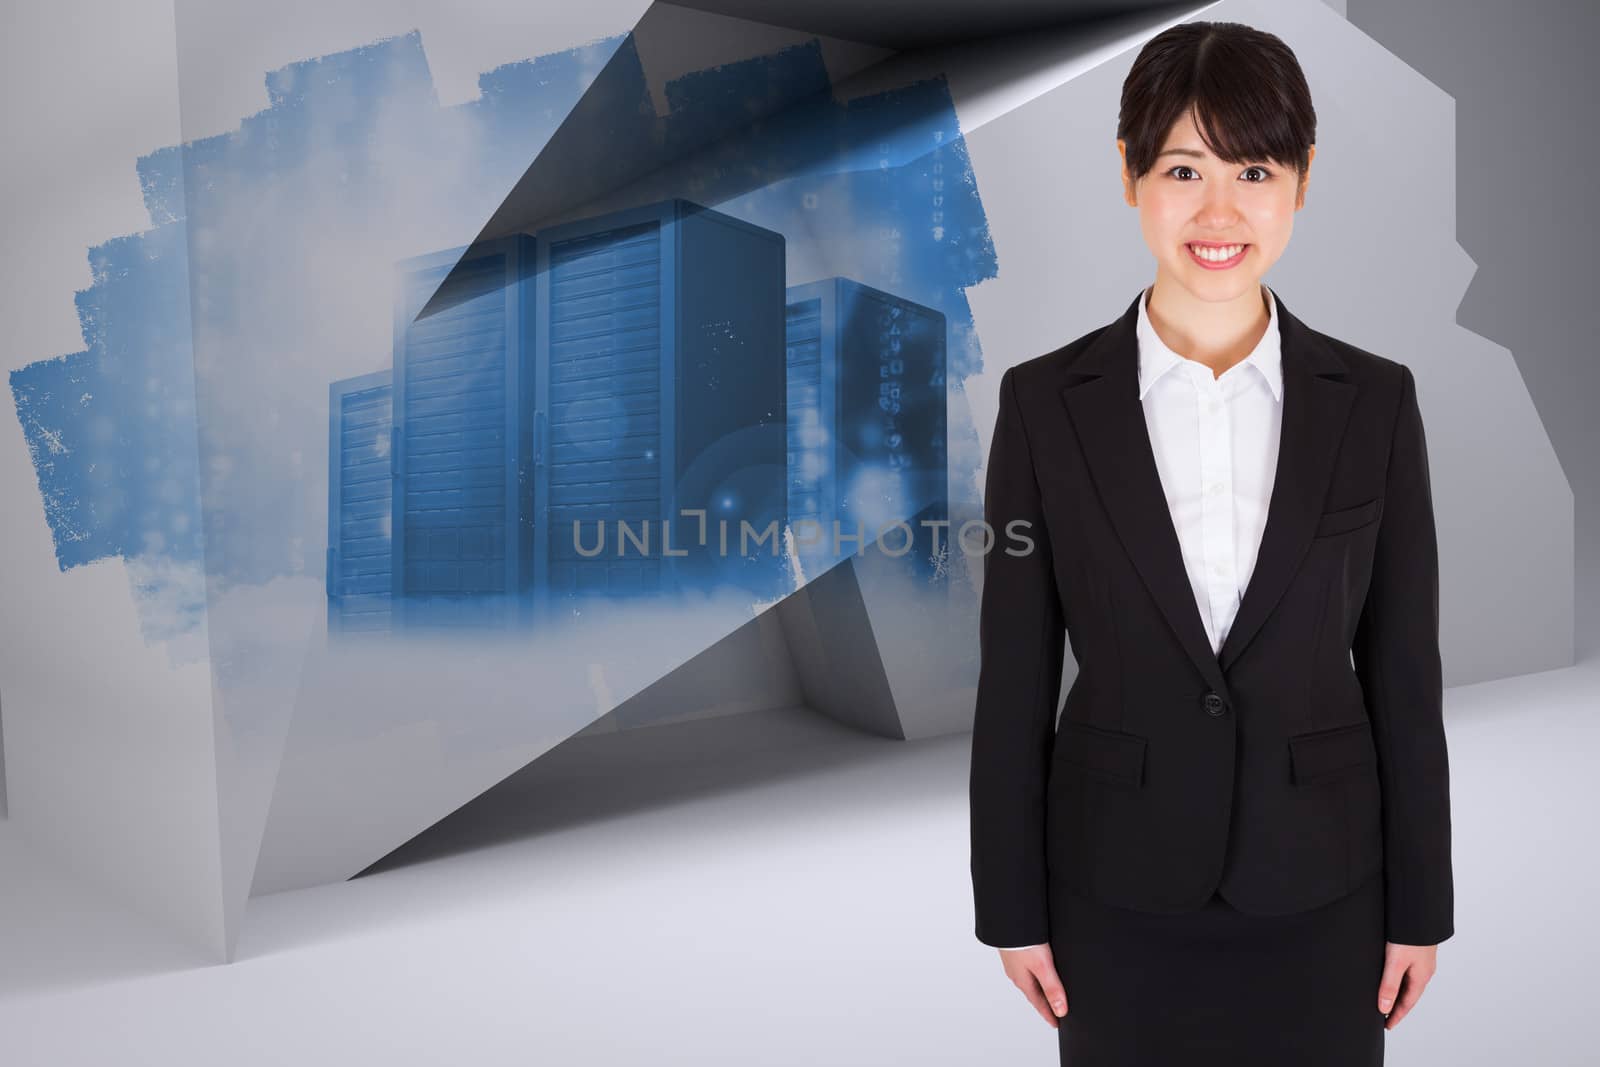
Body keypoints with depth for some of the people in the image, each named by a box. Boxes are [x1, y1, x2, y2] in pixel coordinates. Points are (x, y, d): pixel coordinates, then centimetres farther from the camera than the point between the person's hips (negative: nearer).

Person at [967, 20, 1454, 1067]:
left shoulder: (1375, 400, -4)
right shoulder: (1046, 401, -8)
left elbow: (1404, 671, 0)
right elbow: (1014, 680, -4)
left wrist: (1420, 905, 3)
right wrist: (1012, 905, -2)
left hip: (1318, 885, 1)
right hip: (1117, 886, 0)